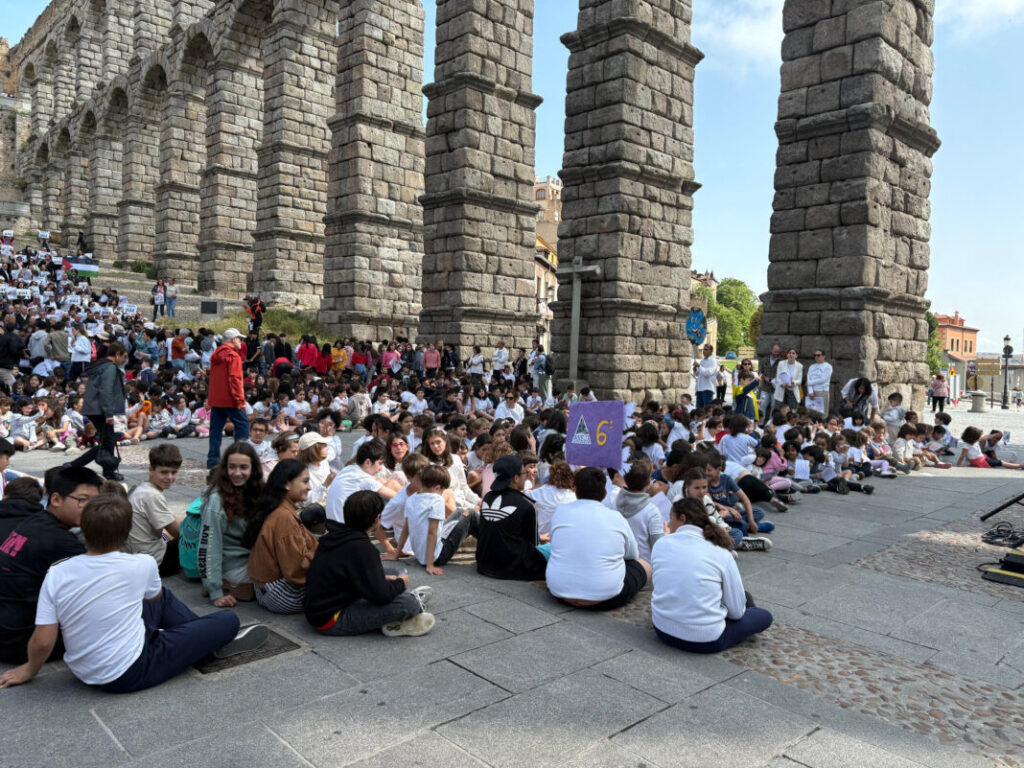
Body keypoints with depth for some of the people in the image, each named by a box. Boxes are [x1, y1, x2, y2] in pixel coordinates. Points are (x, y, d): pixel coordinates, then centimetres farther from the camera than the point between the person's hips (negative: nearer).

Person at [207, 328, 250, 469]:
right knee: (242, 424, -1)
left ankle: (213, 460, 10)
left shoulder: (216, 355, 17)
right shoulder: (233, 355, -11)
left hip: (215, 399, 9)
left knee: (216, 428, 9)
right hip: (229, 399, -9)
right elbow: (235, 379, -18)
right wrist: (240, 399, -18)